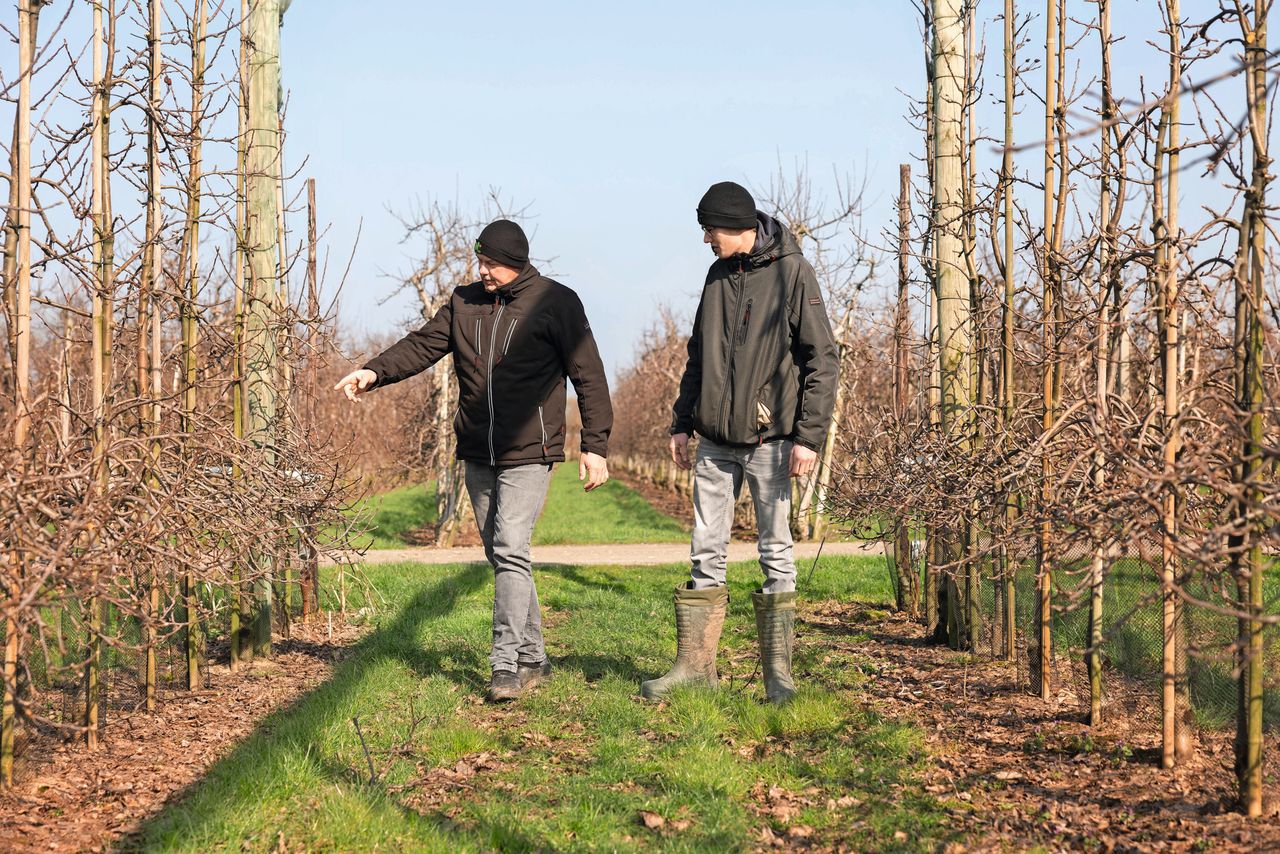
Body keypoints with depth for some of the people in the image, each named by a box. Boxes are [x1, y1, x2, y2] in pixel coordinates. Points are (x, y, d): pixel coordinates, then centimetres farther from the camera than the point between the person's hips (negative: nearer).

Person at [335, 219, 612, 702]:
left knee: (510, 550, -17)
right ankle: (533, 658, 20)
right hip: (477, 455, 6)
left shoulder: (555, 303, -4)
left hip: (528, 453, -6)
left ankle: (506, 666, -16)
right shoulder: (464, 303, 10)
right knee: (499, 555, 10)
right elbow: (422, 345, 4)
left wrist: (595, 446, -9)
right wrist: (374, 372, -14)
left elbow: (588, 376, -4)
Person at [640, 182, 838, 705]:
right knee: (706, 553, 7)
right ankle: (695, 662, 14)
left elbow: (821, 359, -10)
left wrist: (810, 436, -16)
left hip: (769, 439, -6)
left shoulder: (792, 273, -7)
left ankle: (778, 671, 8)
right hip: (714, 441, 6)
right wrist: (682, 422, 13)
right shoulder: (718, 276, 12)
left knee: (776, 553, 2)